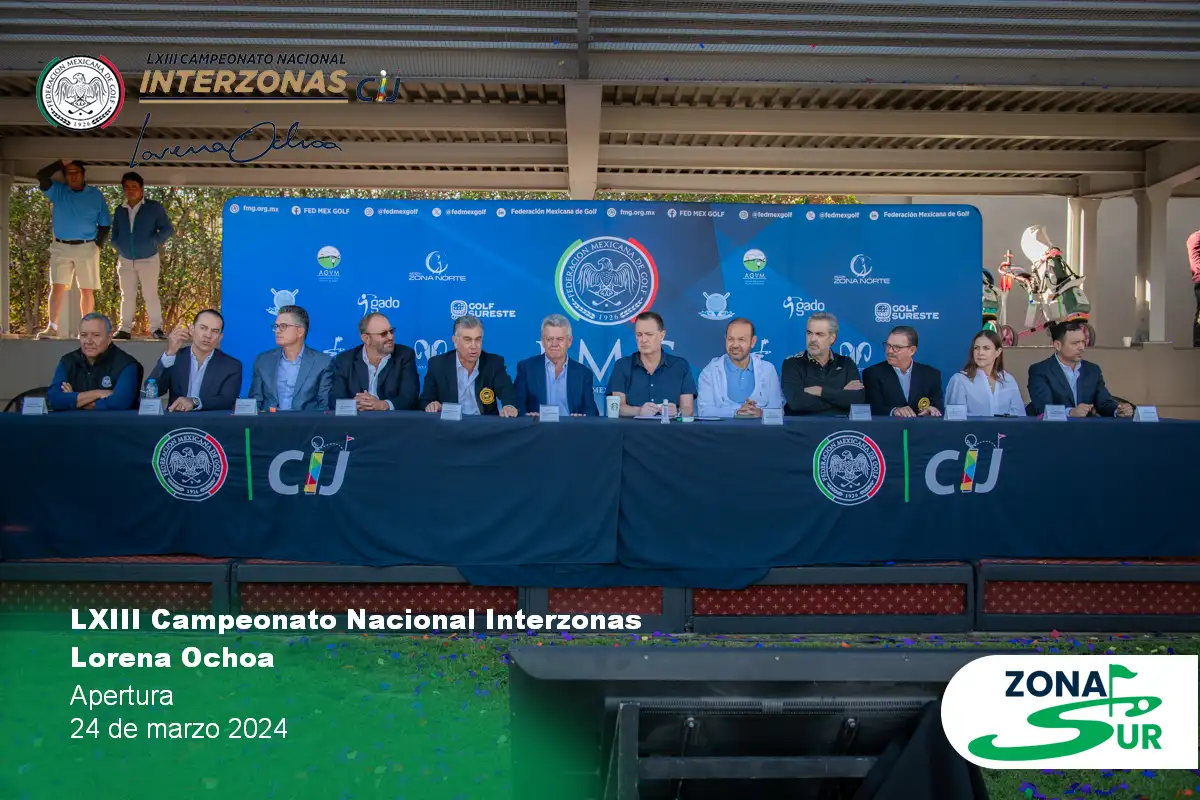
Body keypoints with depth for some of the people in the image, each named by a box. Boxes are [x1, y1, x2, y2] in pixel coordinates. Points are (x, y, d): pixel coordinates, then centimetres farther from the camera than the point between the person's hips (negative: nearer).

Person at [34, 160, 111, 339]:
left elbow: (105, 224, 5)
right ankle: (52, 327, -10)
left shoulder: (96, 195, 6)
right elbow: (41, 176, -10)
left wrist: (98, 245, -4)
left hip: (87, 248, 0)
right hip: (61, 247, 1)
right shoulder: (57, 191, 8)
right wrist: (62, 163, -12)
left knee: (87, 290, 3)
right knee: (57, 287, -7)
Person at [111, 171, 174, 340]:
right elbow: (114, 234, 17)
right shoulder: (119, 210, 7)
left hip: (148, 259, -4)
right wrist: (119, 247, 0)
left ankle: (156, 328, 0)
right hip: (125, 260, 4)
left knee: (151, 295, -4)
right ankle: (125, 329, 11)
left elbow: (168, 229, -8)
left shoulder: (154, 207, -5)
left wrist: (153, 242, -18)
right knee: (127, 296, 7)